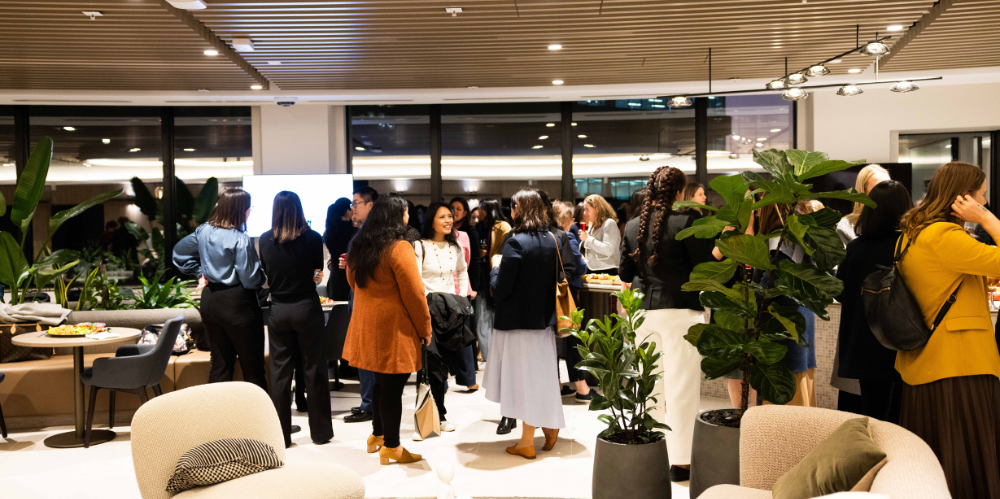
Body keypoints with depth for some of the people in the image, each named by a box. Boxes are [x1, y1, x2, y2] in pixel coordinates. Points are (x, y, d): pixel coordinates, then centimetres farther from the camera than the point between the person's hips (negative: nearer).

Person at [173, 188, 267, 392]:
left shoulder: (204, 231, 3)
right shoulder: (240, 239, -19)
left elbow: (179, 253, 17)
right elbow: (251, 280, -18)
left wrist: (200, 272, 15)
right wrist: (262, 271, 1)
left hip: (210, 300, 7)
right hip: (237, 303, -7)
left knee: (220, 364, 16)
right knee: (253, 369, 2)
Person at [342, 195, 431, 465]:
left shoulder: (358, 247, 8)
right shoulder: (399, 249, -16)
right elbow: (413, 294, -16)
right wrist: (425, 329, -6)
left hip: (365, 325, 8)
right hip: (394, 329, -8)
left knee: (380, 382, 20)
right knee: (393, 387, 1)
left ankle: (377, 435, 32)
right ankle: (391, 447, 10)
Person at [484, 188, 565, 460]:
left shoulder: (516, 242, -17)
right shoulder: (552, 240, 3)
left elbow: (500, 290, -17)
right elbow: (557, 280, 11)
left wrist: (496, 266, -1)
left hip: (519, 321, -6)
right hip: (545, 319, 6)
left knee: (524, 378, 3)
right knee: (542, 375, 19)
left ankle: (527, 442, 12)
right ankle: (550, 426, 25)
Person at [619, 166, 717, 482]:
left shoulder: (633, 226, 3)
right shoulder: (686, 221, -12)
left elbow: (625, 274, 9)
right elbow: (706, 266, -11)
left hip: (644, 310, 5)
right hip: (679, 310, -5)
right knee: (681, 385, 2)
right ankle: (680, 461, 7)